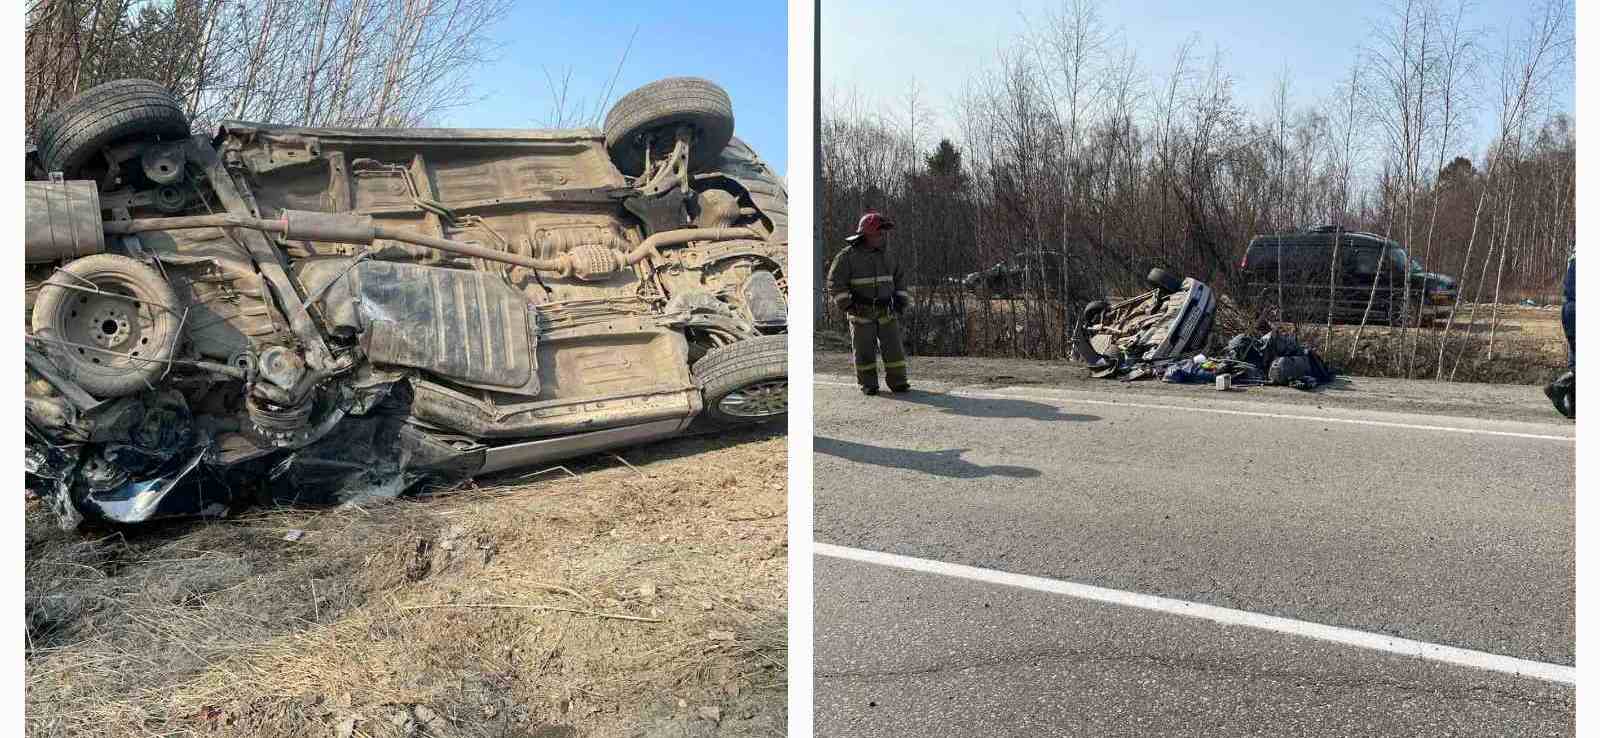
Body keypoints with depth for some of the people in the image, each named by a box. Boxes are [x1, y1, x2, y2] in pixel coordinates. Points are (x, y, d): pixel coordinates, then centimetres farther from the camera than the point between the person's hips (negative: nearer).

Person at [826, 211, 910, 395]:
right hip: (862, 312, -4)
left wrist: (901, 300, 8)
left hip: (887, 311, 4)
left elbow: (899, 279, 18)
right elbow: (835, 283, -9)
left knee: (893, 346, -1)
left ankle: (897, 381, 6)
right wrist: (847, 304, -17)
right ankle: (868, 384, 12)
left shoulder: (887, 256, 7)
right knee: (865, 350, 1)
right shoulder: (847, 257, -9)